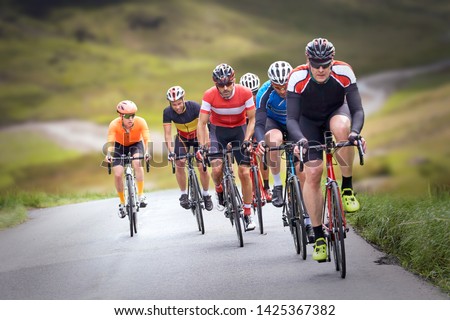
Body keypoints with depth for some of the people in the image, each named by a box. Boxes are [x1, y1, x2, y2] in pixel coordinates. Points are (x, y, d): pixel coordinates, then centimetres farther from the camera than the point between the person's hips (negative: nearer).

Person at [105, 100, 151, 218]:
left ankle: (141, 195, -22)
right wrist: (109, 155, -57)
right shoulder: (114, 124, -31)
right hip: (120, 146, 1)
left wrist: (147, 152, -57)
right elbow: (110, 142, -37)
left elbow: (147, 139, -38)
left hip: (136, 144, -1)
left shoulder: (140, 122, -31)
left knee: (137, 163, -32)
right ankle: (122, 203, 10)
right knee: (117, 174, -12)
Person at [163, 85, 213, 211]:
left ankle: (206, 195, 10)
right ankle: (183, 194, 2)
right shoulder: (168, 112, -24)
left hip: (198, 136, -2)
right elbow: (167, 134, -23)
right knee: (179, 164, -15)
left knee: (202, 167, -10)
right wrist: (170, 152, -35)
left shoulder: (194, 107, -31)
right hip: (182, 137, 2)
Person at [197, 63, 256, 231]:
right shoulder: (210, 95, -23)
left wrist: (246, 140, -24)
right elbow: (202, 123, -17)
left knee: (244, 172, -10)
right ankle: (219, 189, 15)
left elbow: (251, 119, -11)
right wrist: (202, 146, -27)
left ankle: (248, 215, 4)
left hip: (239, 129, 0)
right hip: (218, 130, 0)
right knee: (217, 168, -23)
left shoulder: (245, 93, -22)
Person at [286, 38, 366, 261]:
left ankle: (347, 188, -21)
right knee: (312, 173, -15)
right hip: (309, 121, 0)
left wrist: (355, 132, -49)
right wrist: (300, 139, -51)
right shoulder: (298, 77, -30)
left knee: (341, 127, -38)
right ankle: (318, 237, -4)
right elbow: (292, 118, -31)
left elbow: (357, 109, -29)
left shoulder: (344, 73, -29)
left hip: (336, 112, 0)